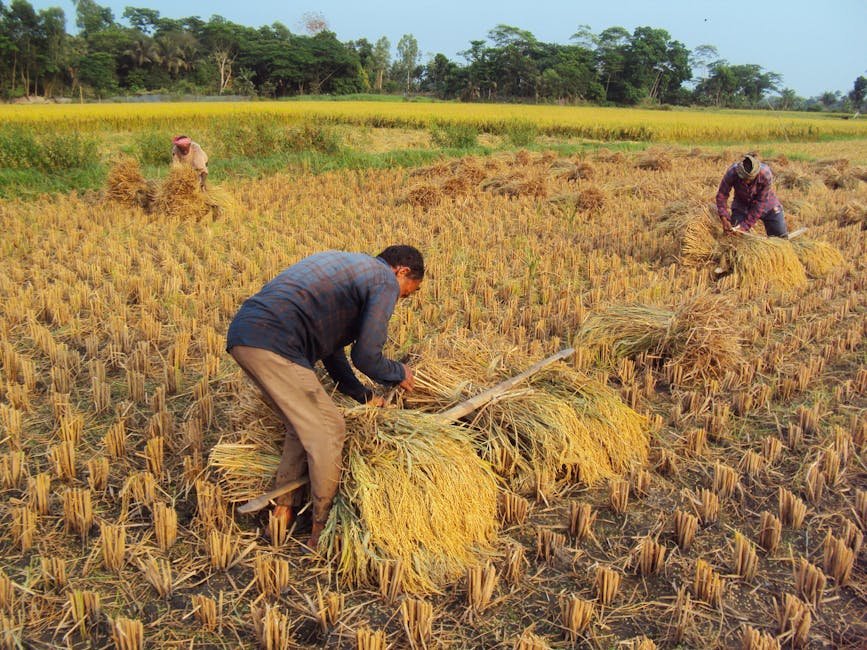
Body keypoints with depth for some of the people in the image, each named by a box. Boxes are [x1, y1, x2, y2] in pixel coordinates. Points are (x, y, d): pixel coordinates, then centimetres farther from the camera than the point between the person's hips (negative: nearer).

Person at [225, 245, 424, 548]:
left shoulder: (347, 265, 29)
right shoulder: (385, 282, 2)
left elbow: (329, 342, 31)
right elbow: (366, 356, -6)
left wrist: (364, 395, 33)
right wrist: (400, 374, 16)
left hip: (242, 333, 10)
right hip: (272, 343, -10)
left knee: (303, 425, 22)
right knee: (328, 429, 2)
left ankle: (282, 513, 26)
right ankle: (323, 531, 13)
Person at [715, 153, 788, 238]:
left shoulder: (766, 174, -33)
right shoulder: (732, 172, -31)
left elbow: (761, 203, -28)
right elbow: (722, 194, -19)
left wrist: (746, 225, -31)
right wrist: (724, 218, -29)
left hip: (766, 203, 0)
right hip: (741, 204, 0)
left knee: (781, 236, -2)